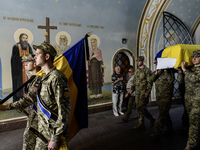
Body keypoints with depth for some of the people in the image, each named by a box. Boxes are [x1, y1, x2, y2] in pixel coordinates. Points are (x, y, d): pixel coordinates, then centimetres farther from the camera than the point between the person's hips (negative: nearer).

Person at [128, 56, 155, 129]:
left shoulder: (147, 70, -7)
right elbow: (134, 81, 19)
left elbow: (149, 82, -11)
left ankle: (151, 119, 13)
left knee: (141, 107, -11)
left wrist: (147, 92, -17)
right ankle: (141, 123, 17)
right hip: (137, 91, 7)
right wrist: (131, 89, 8)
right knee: (138, 107, 7)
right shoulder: (137, 71, 15)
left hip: (144, 91, -7)